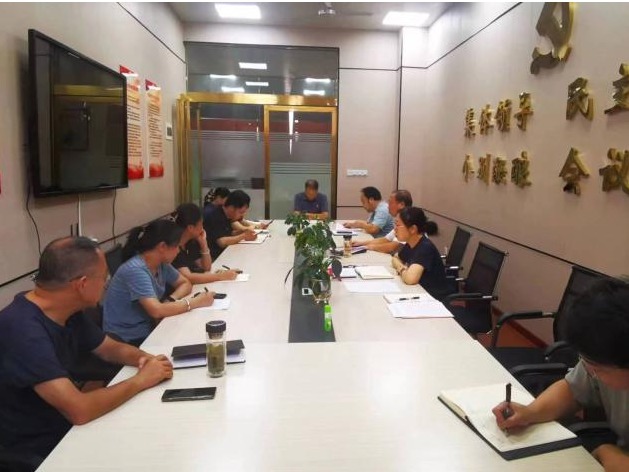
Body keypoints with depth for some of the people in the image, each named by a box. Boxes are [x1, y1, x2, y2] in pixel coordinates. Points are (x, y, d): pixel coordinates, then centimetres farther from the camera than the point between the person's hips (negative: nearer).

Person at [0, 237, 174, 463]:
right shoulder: (23, 330, -30)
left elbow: (111, 348, 11)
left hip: (63, 427, 8)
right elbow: (79, 410, -34)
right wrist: (141, 380, -20)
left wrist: (144, 358, -9)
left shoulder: (67, 313, -3)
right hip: (33, 452, -7)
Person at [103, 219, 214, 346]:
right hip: (127, 341, -7)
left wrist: (170, 300, -10)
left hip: (147, 330, 7)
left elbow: (185, 284, 10)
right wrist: (196, 302, -22)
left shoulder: (161, 264, 0)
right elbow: (157, 311, -31)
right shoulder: (135, 270, -24)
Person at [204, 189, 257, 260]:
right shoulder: (216, 218, -21)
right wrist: (243, 236, -19)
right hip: (213, 258, -9)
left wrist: (243, 232, 1)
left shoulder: (225, 216, 6)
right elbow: (222, 242, -29)